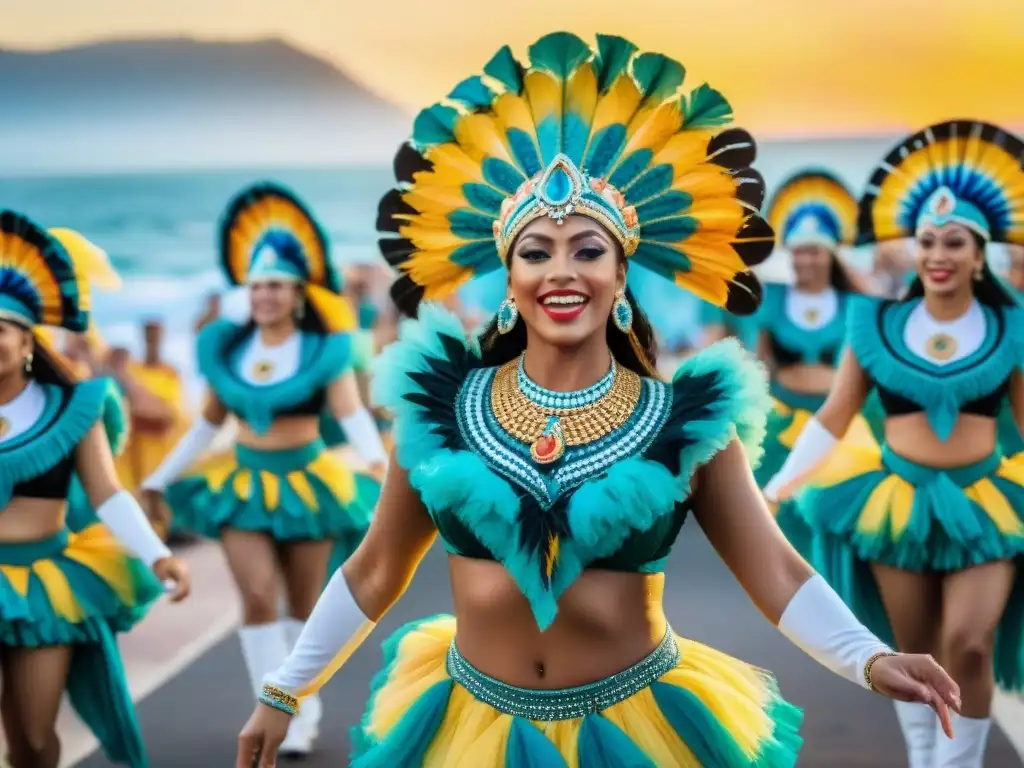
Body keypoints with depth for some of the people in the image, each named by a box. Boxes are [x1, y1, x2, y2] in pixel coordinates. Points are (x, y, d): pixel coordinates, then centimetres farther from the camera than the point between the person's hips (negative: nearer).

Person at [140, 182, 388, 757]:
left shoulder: (323, 350, -6)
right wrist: (160, 478, 13)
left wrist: (376, 457, -36)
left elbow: (352, 412, -15)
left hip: (305, 481, -2)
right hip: (245, 482, 2)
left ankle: (305, 705, 24)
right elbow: (209, 422, 12)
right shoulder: (226, 348, 3)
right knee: (258, 596, -12)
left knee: (303, 603, 8)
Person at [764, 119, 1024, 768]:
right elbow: (833, 417, 2)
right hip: (899, 498, 1)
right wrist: (775, 486, -2)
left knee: (970, 646, -13)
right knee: (915, 653, 10)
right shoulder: (878, 324, -1)